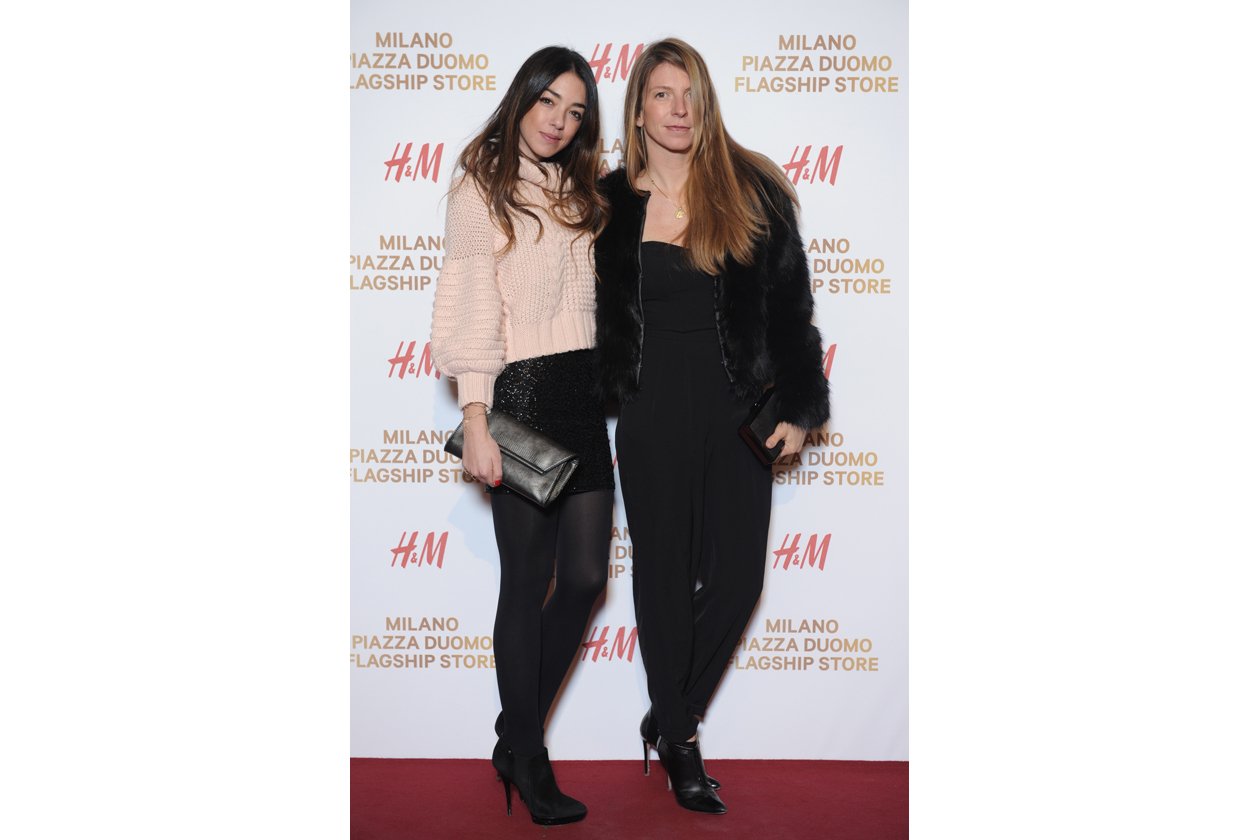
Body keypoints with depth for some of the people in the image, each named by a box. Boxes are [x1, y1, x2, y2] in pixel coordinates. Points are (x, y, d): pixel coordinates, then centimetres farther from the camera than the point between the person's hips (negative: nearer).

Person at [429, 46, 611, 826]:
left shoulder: (577, 191, 18)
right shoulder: (481, 189, -2)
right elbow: (471, 307, -9)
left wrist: (606, 387, 12)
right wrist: (476, 423, -15)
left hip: (583, 395, 7)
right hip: (521, 396, -6)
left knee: (586, 575, 5)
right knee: (527, 583, 0)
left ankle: (517, 737, 23)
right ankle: (529, 763, 15)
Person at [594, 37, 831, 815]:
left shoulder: (752, 191, 1)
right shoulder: (608, 204, 3)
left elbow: (790, 305, 2)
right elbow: (594, 317, 9)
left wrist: (800, 407, -2)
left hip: (739, 409, 1)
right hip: (653, 412, 0)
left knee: (737, 575, 2)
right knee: (665, 572, 7)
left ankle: (670, 714, 26)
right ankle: (678, 742, 23)